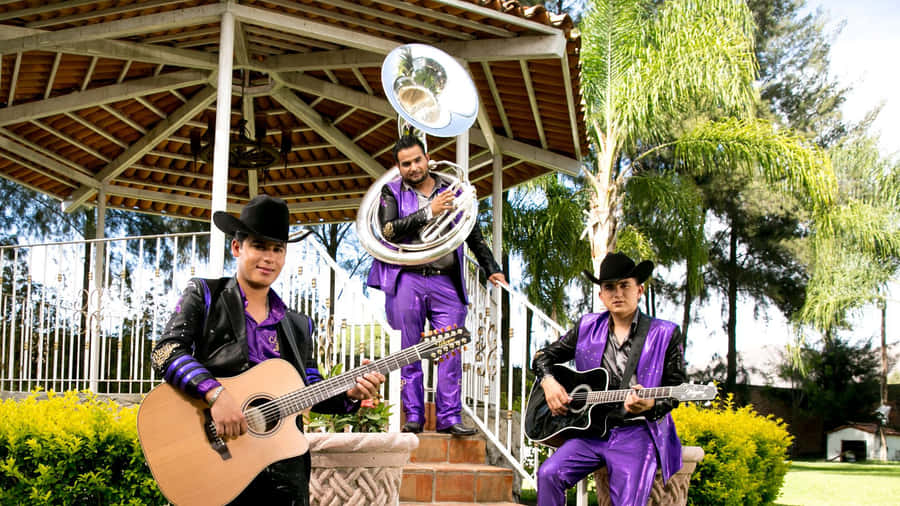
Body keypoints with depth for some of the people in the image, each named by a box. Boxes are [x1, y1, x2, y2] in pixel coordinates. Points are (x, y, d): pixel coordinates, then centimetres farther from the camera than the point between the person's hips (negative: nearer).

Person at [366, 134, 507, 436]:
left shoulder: (452, 190, 15)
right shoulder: (392, 192, 9)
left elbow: (474, 236, 21)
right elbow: (388, 230, -10)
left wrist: (491, 269, 16)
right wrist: (429, 212, -13)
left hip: (446, 280, 1)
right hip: (407, 279, -1)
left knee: (450, 351, -5)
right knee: (409, 352, 1)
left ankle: (449, 417, -2)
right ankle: (413, 416, 8)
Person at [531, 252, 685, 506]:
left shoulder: (665, 335, 3)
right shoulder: (588, 327, 12)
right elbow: (543, 356, 21)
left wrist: (649, 405, -20)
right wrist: (548, 381, -1)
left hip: (636, 431, -3)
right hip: (591, 429, 3)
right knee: (548, 474, -22)